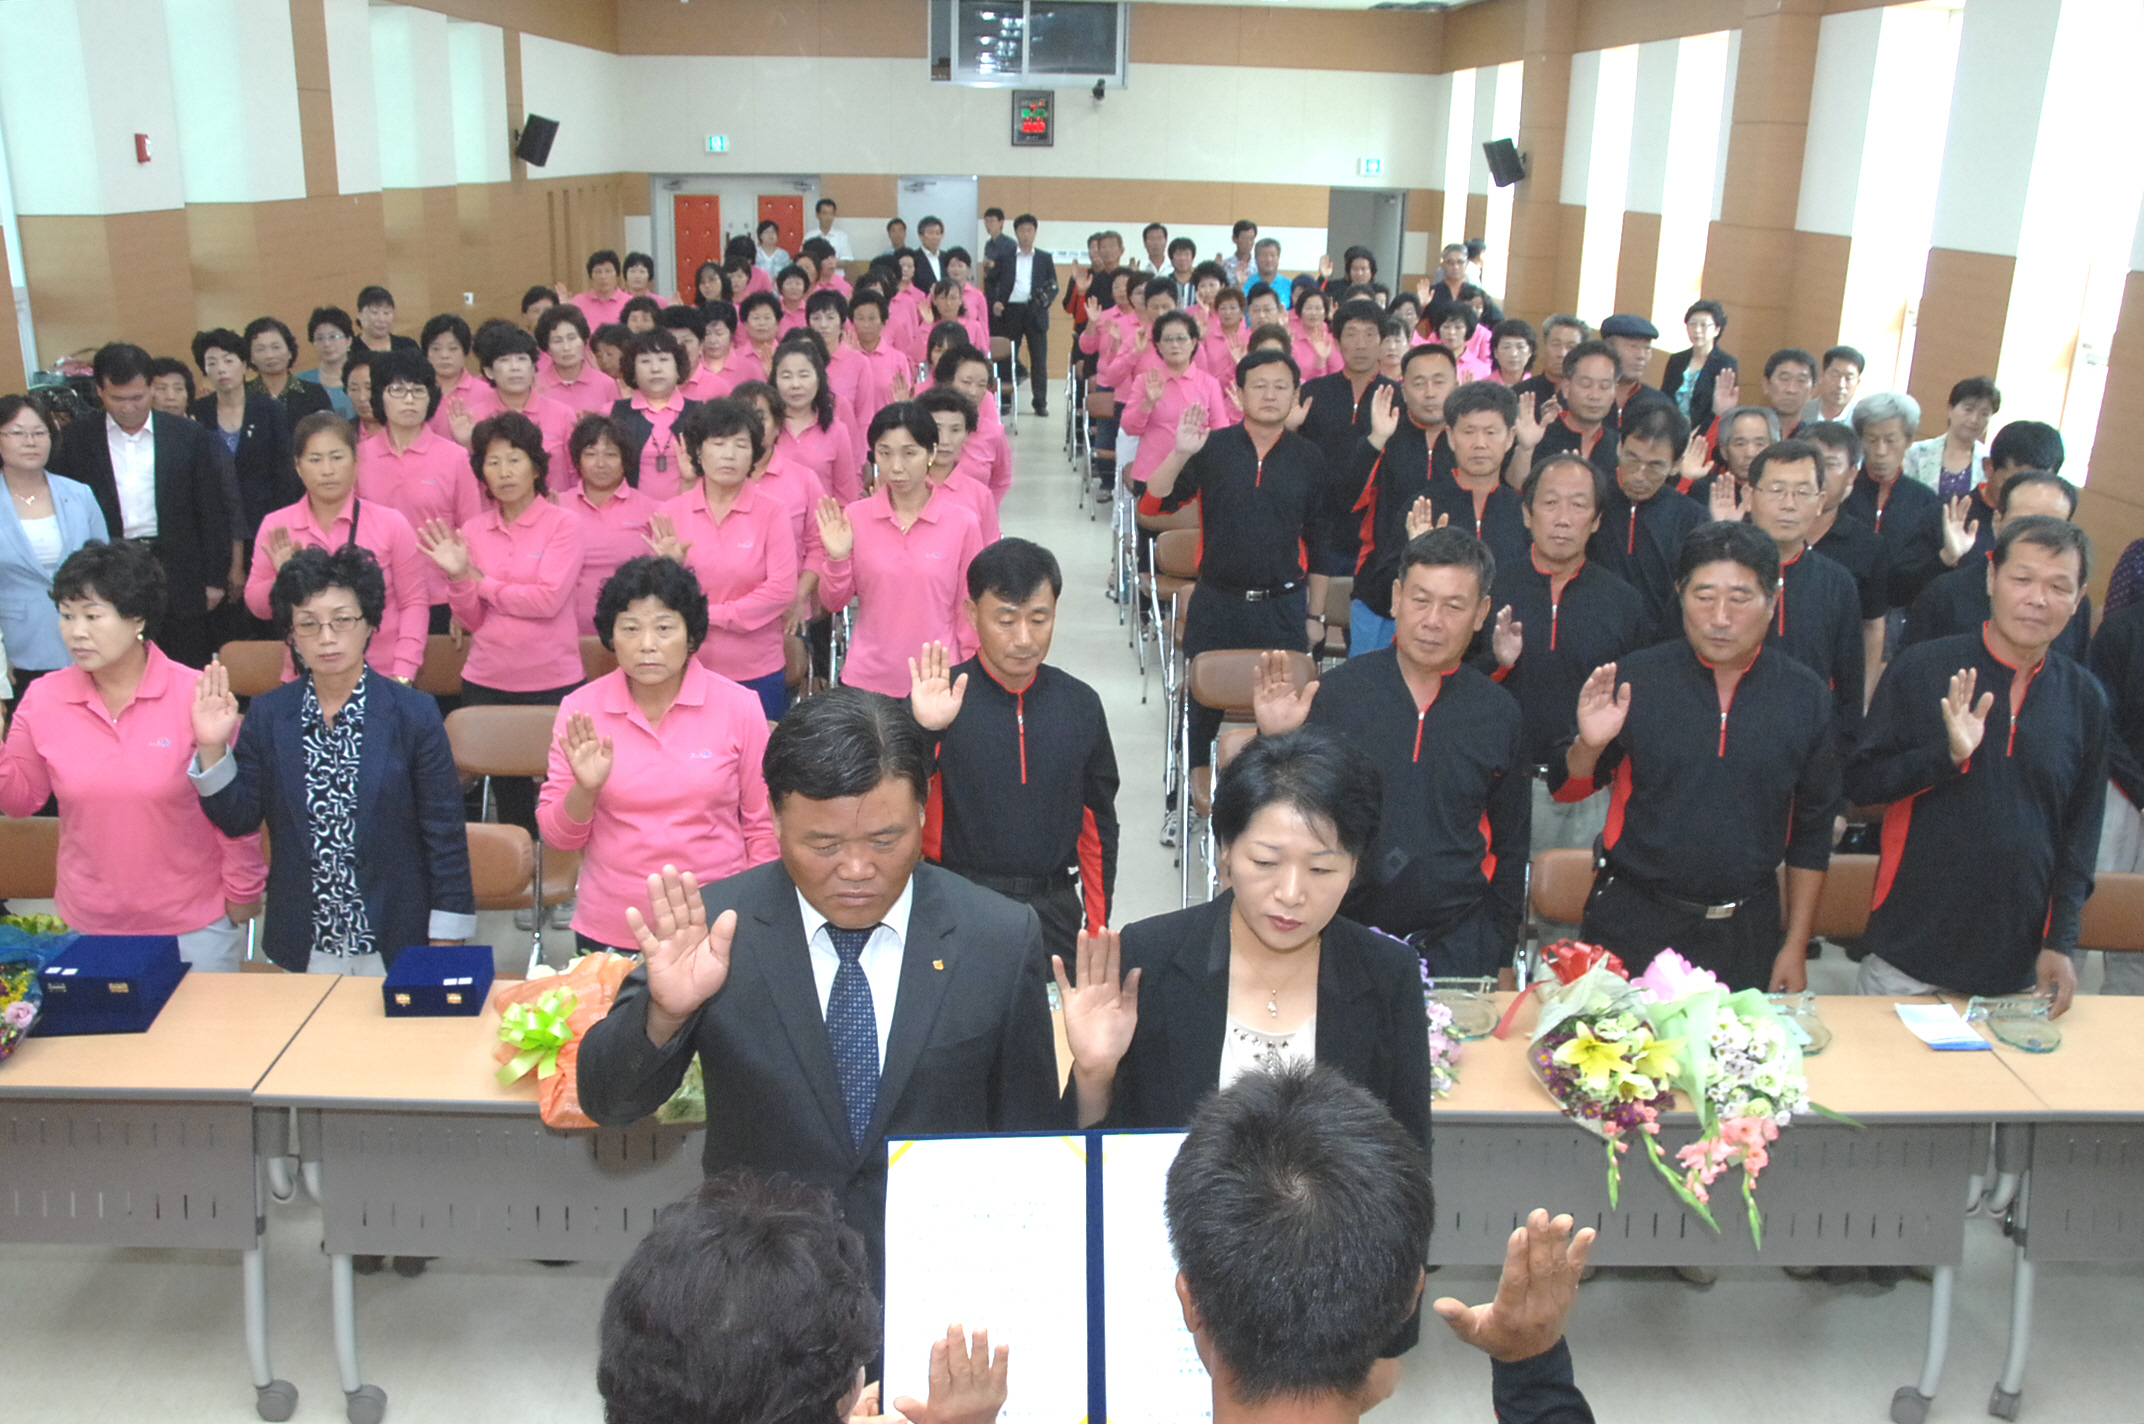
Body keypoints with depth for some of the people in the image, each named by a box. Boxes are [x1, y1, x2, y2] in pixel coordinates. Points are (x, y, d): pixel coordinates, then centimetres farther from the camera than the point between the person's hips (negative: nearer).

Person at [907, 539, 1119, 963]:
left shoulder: (1079, 704, 2)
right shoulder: (937, 701, -9)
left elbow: (1098, 827, 11)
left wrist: (1097, 929, 12)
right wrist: (924, 729, -35)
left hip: (1054, 912, 3)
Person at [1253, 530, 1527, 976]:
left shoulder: (1499, 715, 2)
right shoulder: (1339, 689, -3)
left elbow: (1511, 847, 12)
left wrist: (1500, 949, 9)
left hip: (1458, 942, 1)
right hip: (1343, 931, -1)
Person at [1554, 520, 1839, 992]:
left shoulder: (1806, 697, 0)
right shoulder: (1634, 679, -6)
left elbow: (1813, 830, 8)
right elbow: (1567, 789, 1)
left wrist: (1796, 946, 7)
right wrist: (1589, 745, -21)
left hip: (1744, 935, 2)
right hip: (1633, 925, -1)